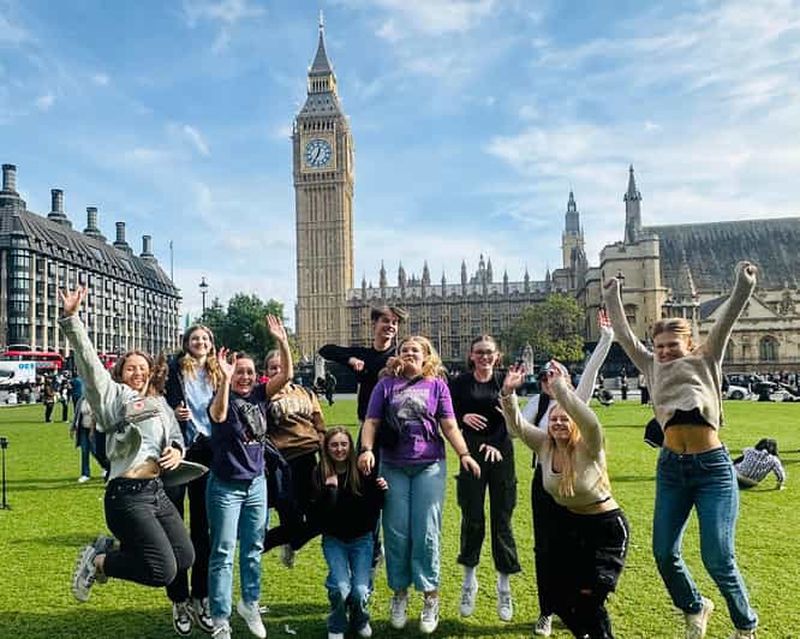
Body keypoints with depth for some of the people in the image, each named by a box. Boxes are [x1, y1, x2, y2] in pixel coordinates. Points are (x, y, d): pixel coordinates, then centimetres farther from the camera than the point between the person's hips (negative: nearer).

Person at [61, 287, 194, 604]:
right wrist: (72, 317, -21)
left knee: (185, 557, 11)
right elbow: (88, 360, -12)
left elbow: (177, 439, 25)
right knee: (163, 572, -13)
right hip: (128, 495, -7)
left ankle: (114, 548, 24)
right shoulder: (113, 396, -1)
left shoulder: (160, 404, 17)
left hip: (157, 491, 8)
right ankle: (97, 561, 11)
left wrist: (177, 451, 1)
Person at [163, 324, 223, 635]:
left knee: (202, 527, 10)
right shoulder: (175, 368, 0)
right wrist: (172, 412, -16)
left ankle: (201, 599, 20)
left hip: (206, 452, 3)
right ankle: (179, 601, 16)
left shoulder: (218, 373, 10)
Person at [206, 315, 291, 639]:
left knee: (253, 549, 17)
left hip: (256, 483, 5)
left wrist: (282, 341, -18)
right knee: (223, 553, 2)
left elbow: (287, 374, -8)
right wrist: (225, 379, -46)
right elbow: (218, 416, -36)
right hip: (226, 486, -5)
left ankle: (250, 603, 35)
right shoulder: (223, 398, -13)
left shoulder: (259, 394, 0)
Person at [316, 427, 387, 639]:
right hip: (334, 539, 0)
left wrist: (380, 491, -19)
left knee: (360, 590, -13)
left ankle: (360, 621, 22)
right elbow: (321, 514, -16)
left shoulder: (363, 471, -8)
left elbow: (375, 508, 1)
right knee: (340, 587, -19)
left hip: (361, 538, 1)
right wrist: (330, 489, -29)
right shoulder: (320, 474, -9)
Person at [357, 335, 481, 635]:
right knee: (396, 533, 7)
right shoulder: (386, 384, 5)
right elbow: (371, 421, 1)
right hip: (393, 468, 1)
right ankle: (399, 594, 23)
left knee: (426, 533, 0)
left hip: (430, 466, -1)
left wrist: (464, 454, -10)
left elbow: (449, 425, 1)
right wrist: (366, 449, -15)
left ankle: (431, 598, 12)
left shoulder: (437, 385, 3)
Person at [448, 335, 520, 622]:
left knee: (502, 520, 3)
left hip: (501, 456, 0)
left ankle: (504, 587, 16)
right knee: (472, 519, 3)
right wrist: (463, 417, -19)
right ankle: (469, 581, 22)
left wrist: (496, 445, -22)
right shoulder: (460, 383, 3)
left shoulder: (505, 381, 3)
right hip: (471, 456, 0)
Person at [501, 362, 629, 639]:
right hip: (568, 525, 6)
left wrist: (560, 387, -46)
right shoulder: (544, 445, -6)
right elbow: (516, 425, -12)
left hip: (606, 528, -6)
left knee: (589, 598, -9)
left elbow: (590, 421, -42)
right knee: (559, 598, 7)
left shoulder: (588, 448, -21)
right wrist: (508, 392, -28)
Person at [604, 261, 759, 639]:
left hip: (713, 467, -4)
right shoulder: (653, 369, 11)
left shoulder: (706, 362, 3)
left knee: (718, 560, -4)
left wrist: (742, 288, -19)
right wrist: (612, 299, 9)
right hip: (670, 468, 4)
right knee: (664, 553, 7)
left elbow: (725, 322, -9)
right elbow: (626, 336, 11)